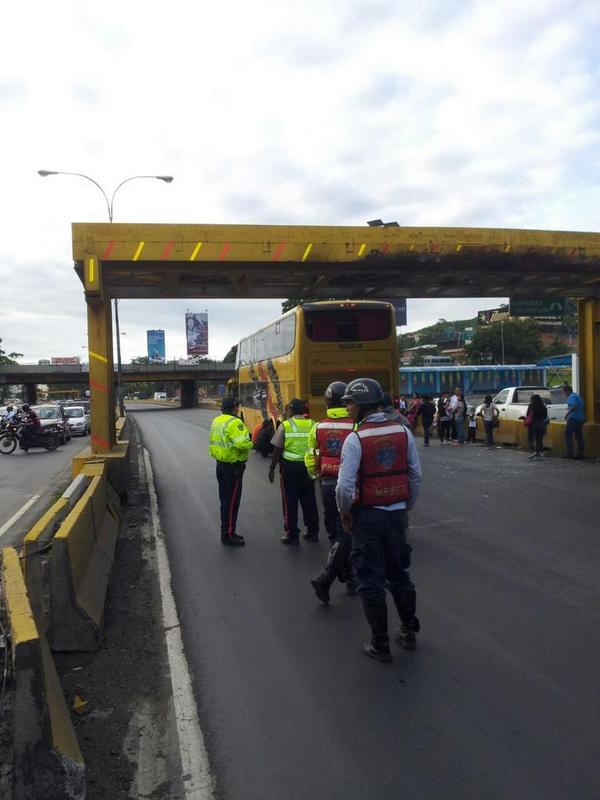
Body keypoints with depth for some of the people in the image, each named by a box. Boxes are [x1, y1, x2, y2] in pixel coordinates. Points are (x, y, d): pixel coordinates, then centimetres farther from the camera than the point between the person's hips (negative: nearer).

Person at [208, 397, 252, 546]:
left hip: (221, 465, 10)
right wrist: (250, 444, -9)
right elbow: (242, 443, -31)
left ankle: (226, 532, 28)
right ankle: (228, 535, 6)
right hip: (233, 467, -9)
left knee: (225, 500, 18)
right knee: (232, 501, -1)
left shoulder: (217, 421, 10)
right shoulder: (234, 422, -20)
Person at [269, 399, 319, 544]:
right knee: (309, 500, 14)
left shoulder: (285, 425, -7)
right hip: (308, 467, 3)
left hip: (290, 466, -3)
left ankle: (292, 535, 10)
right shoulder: (312, 425, 0)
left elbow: (277, 449, -7)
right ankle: (312, 532, 23)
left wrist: (272, 468, 3)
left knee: (290, 501, 6)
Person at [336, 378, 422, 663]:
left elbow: (345, 485, -20)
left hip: (367, 515, -5)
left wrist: (345, 512, -2)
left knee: (370, 579, 9)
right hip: (398, 513, 5)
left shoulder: (355, 439, -17)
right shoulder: (403, 432, -2)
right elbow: (415, 475, 3)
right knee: (399, 573, 21)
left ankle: (380, 645, 19)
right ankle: (408, 632, 34)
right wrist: (406, 506, 15)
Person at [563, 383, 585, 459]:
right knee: (579, 436, 9)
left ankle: (569, 453, -6)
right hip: (580, 419, 9)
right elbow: (583, 407, 26)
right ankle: (580, 454, 9)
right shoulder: (578, 396, 19)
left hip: (573, 419, -9)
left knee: (568, 435, -3)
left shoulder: (571, 397, -12)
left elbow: (574, 406, -28)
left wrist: (567, 413, -26)